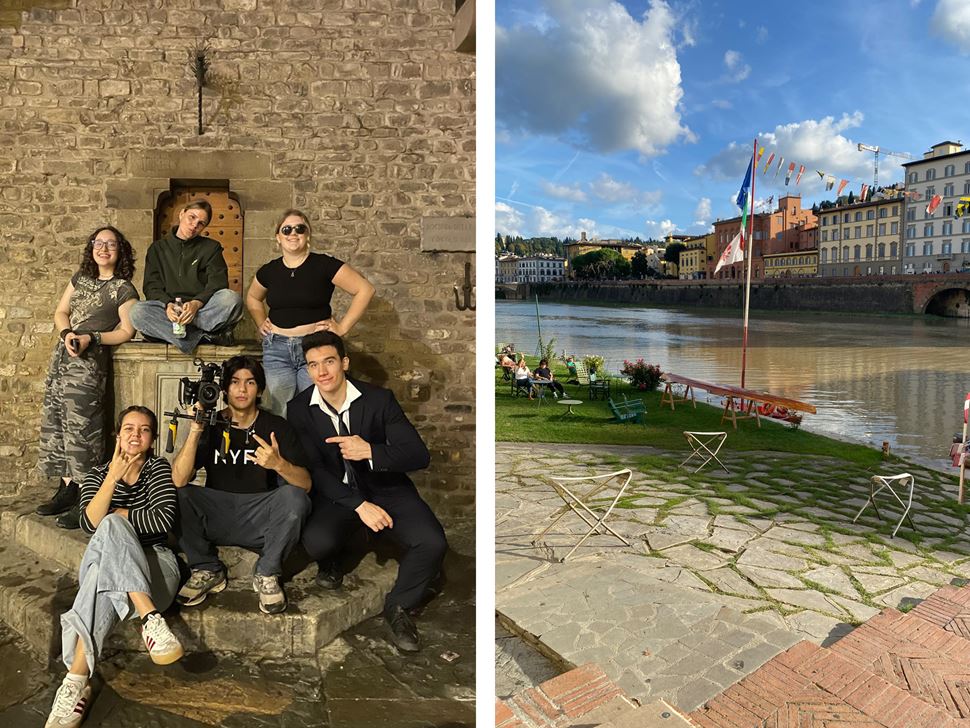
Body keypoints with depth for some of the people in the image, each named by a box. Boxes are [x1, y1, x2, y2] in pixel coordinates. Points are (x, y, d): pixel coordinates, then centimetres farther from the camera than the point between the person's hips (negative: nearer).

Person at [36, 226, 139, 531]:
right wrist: (68, 333, -3)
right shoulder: (81, 277, 17)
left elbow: (126, 331, -5)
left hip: (90, 361, -7)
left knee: (81, 426, -9)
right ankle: (68, 488, 16)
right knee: (55, 421, 6)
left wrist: (91, 338, -16)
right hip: (62, 356, 7)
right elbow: (60, 312, 17)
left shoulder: (124, 289, -2)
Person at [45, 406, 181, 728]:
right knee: (110, 528, -33)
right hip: (104, 561, 2)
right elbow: (90, 523, -6)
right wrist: (113, 477, -13)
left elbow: (163, 520, -9)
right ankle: (150, 617, -44)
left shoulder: (159, 468, 8)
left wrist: (116, 517, -2)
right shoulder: (97, 475, 15)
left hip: (154, 564, -2)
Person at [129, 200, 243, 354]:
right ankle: (205, 335, -33)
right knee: (138, 311, -31)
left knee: (231, 298, -32)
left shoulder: (211, 247, 14)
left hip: (203, 311, -2)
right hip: (168, 311, 2)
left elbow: (218, 283, 0)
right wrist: (168, 304, -16)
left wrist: (196, 303, -20)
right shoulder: (158, 248, 17)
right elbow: (152, 286, 8)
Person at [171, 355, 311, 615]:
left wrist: (279, 464, -33)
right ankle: (207, 570, -1)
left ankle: (267, 575, -7)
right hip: (217, 518, 2)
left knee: (294, 497, -30)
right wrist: (195, 430, -24)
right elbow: (179, 481, -13)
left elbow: (305, 484, -12)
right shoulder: (211, 426, 2)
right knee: (177, 496, -23)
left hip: (262, 521, -1)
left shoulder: (277, 426, -2)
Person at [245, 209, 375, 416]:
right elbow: (252, 298, 27)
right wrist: (261, 324, 11)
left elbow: (365, 290, -10)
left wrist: (343, 327, -10)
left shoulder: (324, 265, -7)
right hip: (276, 349, 4)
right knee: (280, 413, 8)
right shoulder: (269, 271, 7)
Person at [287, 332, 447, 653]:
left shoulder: (379, 398, -11)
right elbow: (313, 468, -10)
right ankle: (330, 562, 10)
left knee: (432, 543, -24)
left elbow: (419, 455, -14)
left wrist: (371, 451, -33)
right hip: (336, 493, 1)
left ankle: (398, 606, 6)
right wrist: (359, 505, -22)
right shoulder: (299, 409, -6)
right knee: (316, 541, -31)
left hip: (385, 487, 0)